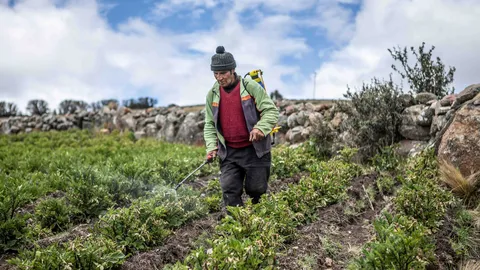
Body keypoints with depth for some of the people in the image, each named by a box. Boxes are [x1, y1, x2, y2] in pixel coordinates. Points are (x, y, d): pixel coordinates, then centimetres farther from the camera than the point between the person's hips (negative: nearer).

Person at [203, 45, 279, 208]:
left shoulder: (251, 87, -7)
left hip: (255, 150, -3)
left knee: (256, 190, 6)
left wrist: (260, 128, -27)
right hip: (229, 153, 3)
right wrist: (211, 147, -4)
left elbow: (271, 111, -8)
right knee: (229, 191, -2)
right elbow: (209, 125, 11)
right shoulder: (212, 95, 5)